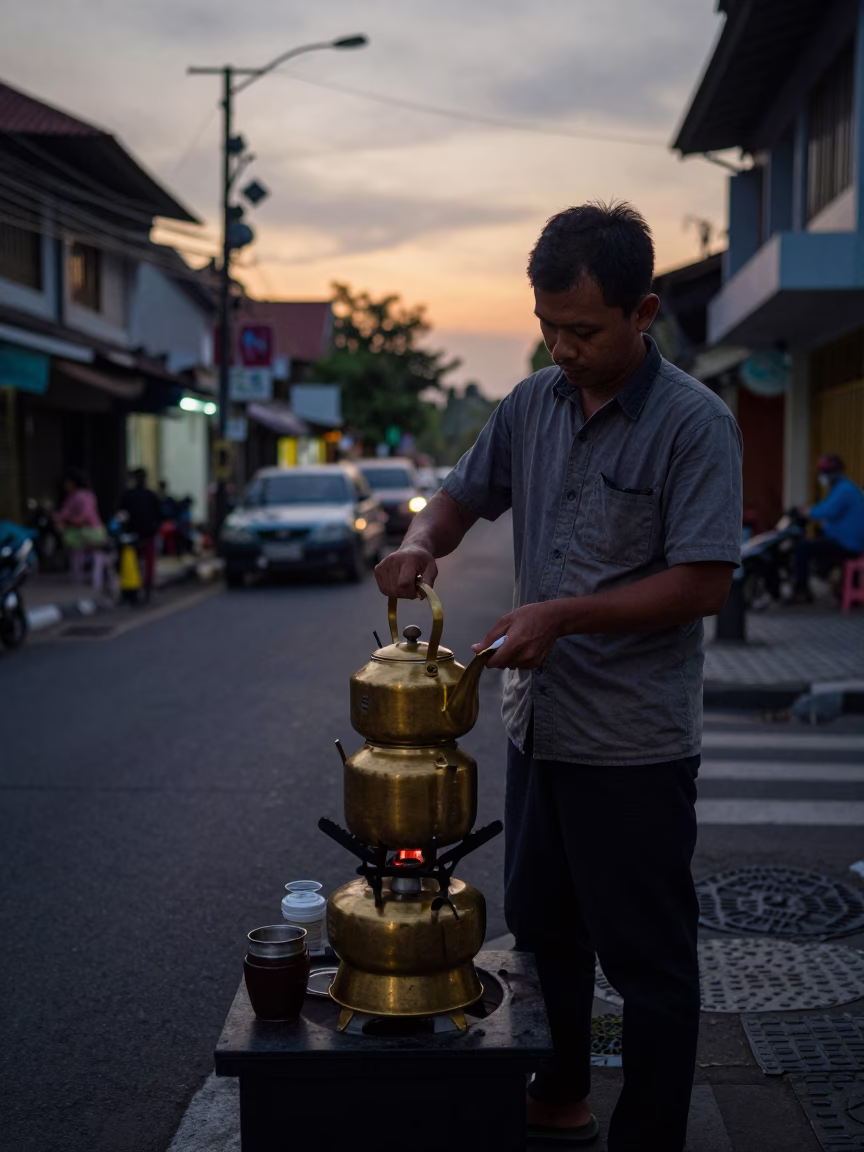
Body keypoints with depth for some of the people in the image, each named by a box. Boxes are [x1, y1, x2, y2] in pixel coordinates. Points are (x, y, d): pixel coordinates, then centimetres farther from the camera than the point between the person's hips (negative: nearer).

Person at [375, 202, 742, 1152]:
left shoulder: (694, 424, -14)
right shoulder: (534, 404, 5)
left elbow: (703, 582, -19)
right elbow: (464, 494, 17)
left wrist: (563, 615, -25)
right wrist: (421, 541, -6)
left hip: (634, 744, -7)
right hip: (538, 721, 7)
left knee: (647, 960, 5)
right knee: (543, 931, 22)